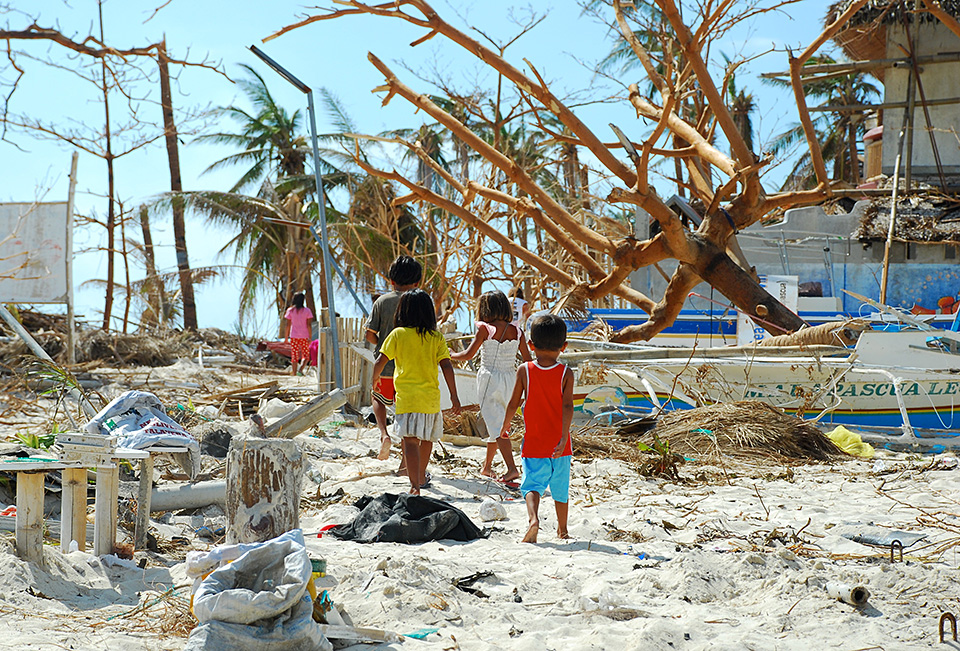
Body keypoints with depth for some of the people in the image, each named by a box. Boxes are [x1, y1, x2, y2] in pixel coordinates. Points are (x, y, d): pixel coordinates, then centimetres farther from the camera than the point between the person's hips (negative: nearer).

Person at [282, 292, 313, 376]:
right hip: (304, 336, -1)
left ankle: (294, 373, 5)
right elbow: (308, 325, -7)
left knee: (294, 357, 7)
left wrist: (286, 337, 7)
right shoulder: (307, 310, -4)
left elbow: (287, 325, -1)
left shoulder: (290, 310, 0)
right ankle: (300, 369, -12)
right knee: (306, 356, 11)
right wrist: (310, 337, -3)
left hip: (293, 336, 1)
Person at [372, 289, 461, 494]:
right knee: (426, 438, 22)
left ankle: (415, 485, -24)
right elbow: (446, 366, -2)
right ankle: (421, 476, 42)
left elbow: (380, 362, -1)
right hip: (431, 396, 3)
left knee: (410, 440, -10)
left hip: (406, 396, -3)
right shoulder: (437, 338, 4)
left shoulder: (398, 334, -1)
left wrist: (375, 379, 18)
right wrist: (454, 395, 1)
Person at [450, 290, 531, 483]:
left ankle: (512, 468, -17)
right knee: (497, 423, 19)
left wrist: (450, 355, 7)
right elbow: (528, 361, 5)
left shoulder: (485, 329, -10)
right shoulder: (516, 331, 3)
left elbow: (468, 354, -11)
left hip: (489, 378, -5)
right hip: (510, 379, 5)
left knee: (496, 425, -6)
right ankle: (487, 466, 29)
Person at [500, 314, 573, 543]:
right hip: (559, 445, 1)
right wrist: (564, 436, -18)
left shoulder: (524, 370, -4)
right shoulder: (566, 374, -4)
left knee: (532, 484, -2)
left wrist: (505, 424, 18)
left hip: (533, 443, -1)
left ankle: (533, 518, -30)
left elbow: (514, 403, 0)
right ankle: (562, 530, 28)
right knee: (560, 487, 16)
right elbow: (567, 406, -15)